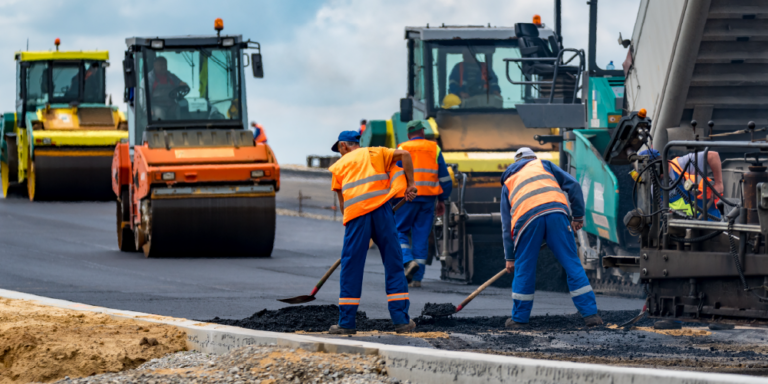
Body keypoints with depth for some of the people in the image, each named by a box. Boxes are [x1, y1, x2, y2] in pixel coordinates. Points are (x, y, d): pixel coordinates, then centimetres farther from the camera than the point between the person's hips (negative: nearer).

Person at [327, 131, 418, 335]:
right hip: (381, 209, 1)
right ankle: (401, 320, 3)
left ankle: (346, 322, 4)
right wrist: (410, 184, 10)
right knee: (393, 264, 6)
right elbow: (404, 155, 7)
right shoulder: (374, 153, 20)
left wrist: (348, 221, 29)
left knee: (351, 268, 5)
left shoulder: (339, 165, 19)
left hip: (356, 213, -1)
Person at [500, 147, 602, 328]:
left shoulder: (508, 182, 33)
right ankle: (590, 314, 1)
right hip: (556, 211, 0)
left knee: (524, 268, 13)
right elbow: (573, 185, 16)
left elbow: (506, 225, 30)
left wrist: (509, 257, 32)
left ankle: (519, 319, 19)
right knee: (572, 264, 4)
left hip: (527, 218, 0)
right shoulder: (543, 165, 30)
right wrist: (578, 215, 21)